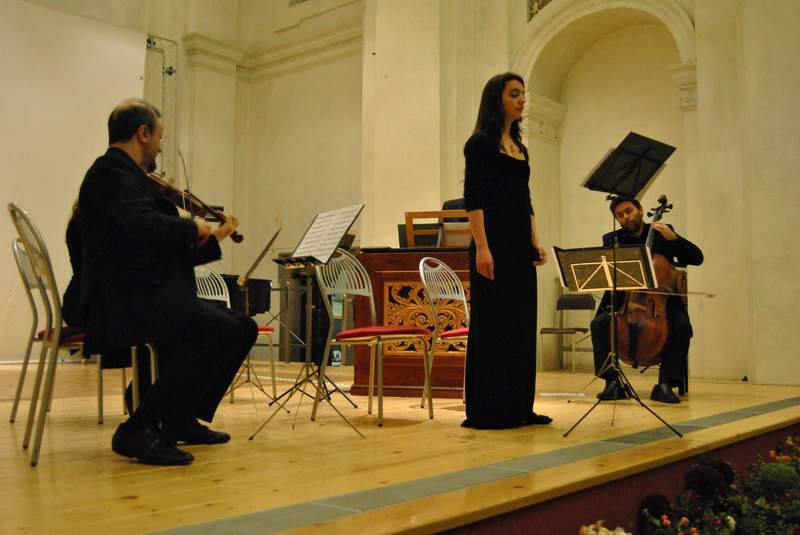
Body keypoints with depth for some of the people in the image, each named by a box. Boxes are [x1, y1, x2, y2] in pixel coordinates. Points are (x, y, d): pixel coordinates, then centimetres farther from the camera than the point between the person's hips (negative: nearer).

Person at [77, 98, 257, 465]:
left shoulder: (127, 175, 22)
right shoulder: (111, 173, -9)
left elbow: (168, 253, 24)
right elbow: (148, 227, -28)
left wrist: (213, 237, 24)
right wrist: (193, 226, -11)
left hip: (147, 297, 11)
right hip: (125, 302, -11)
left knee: (242, 328, 10)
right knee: (219, 331, -29)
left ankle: (185, 419, 16)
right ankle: (138, 431, -22)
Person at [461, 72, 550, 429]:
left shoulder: (520, 147, 19)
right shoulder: (481, 142, -4)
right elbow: (473, 198, -12)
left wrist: (535, 242, 10)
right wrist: (481, 246, -20)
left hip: (520, 246, 8)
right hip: (494, 244, -8)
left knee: (521, 323, 8)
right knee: (492, 324, -5)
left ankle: (518, 407, 16)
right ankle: (487, 410, 2)